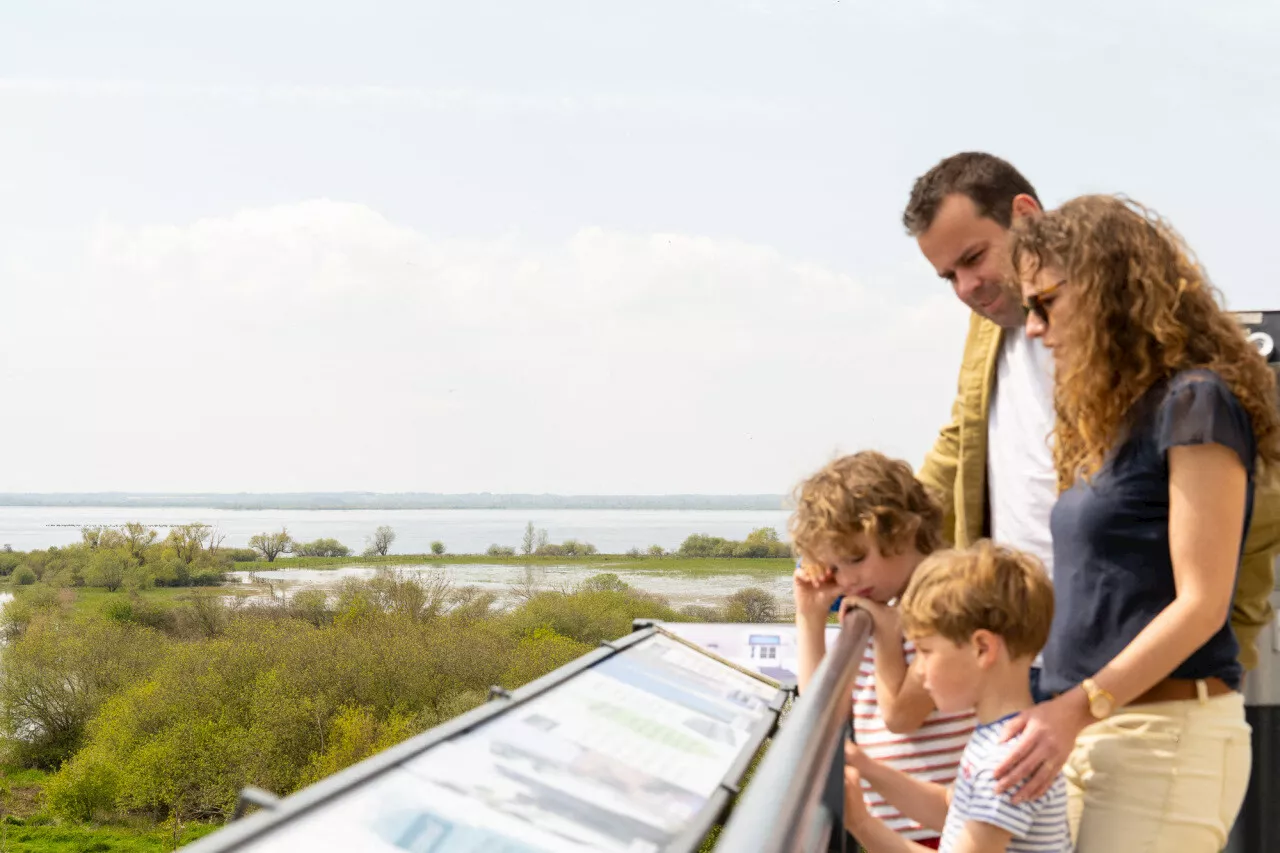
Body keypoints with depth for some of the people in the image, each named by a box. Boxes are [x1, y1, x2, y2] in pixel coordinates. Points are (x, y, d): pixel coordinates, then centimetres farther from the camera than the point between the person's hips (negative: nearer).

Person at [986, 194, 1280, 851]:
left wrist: (1079, 705, -22)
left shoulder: (1197, 403, -9)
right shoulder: (1117, 415, 17)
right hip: (1087, 731, 8)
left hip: (1163, 737, -8)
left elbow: (1201, 603, -15)